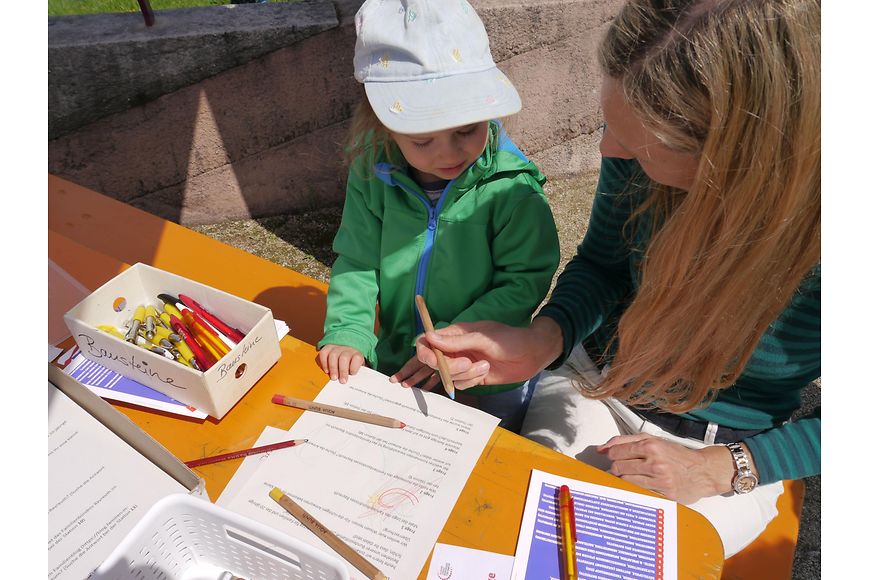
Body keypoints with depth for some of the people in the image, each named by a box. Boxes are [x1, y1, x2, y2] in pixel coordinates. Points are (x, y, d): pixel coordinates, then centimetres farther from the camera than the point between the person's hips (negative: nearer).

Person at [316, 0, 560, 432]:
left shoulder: (512, 186, -22)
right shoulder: (372, 171, -12)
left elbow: (525, 281, -18)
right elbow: (356, 261, -5)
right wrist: (347, 332, -19)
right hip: (396, 370, 3)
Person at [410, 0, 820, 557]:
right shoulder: (641, 138, -20)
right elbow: (602, 263, -4)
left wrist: (717, 469, -18)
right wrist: (539, 342, -22)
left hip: (731, 452, -1)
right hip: (595, 383, 2)